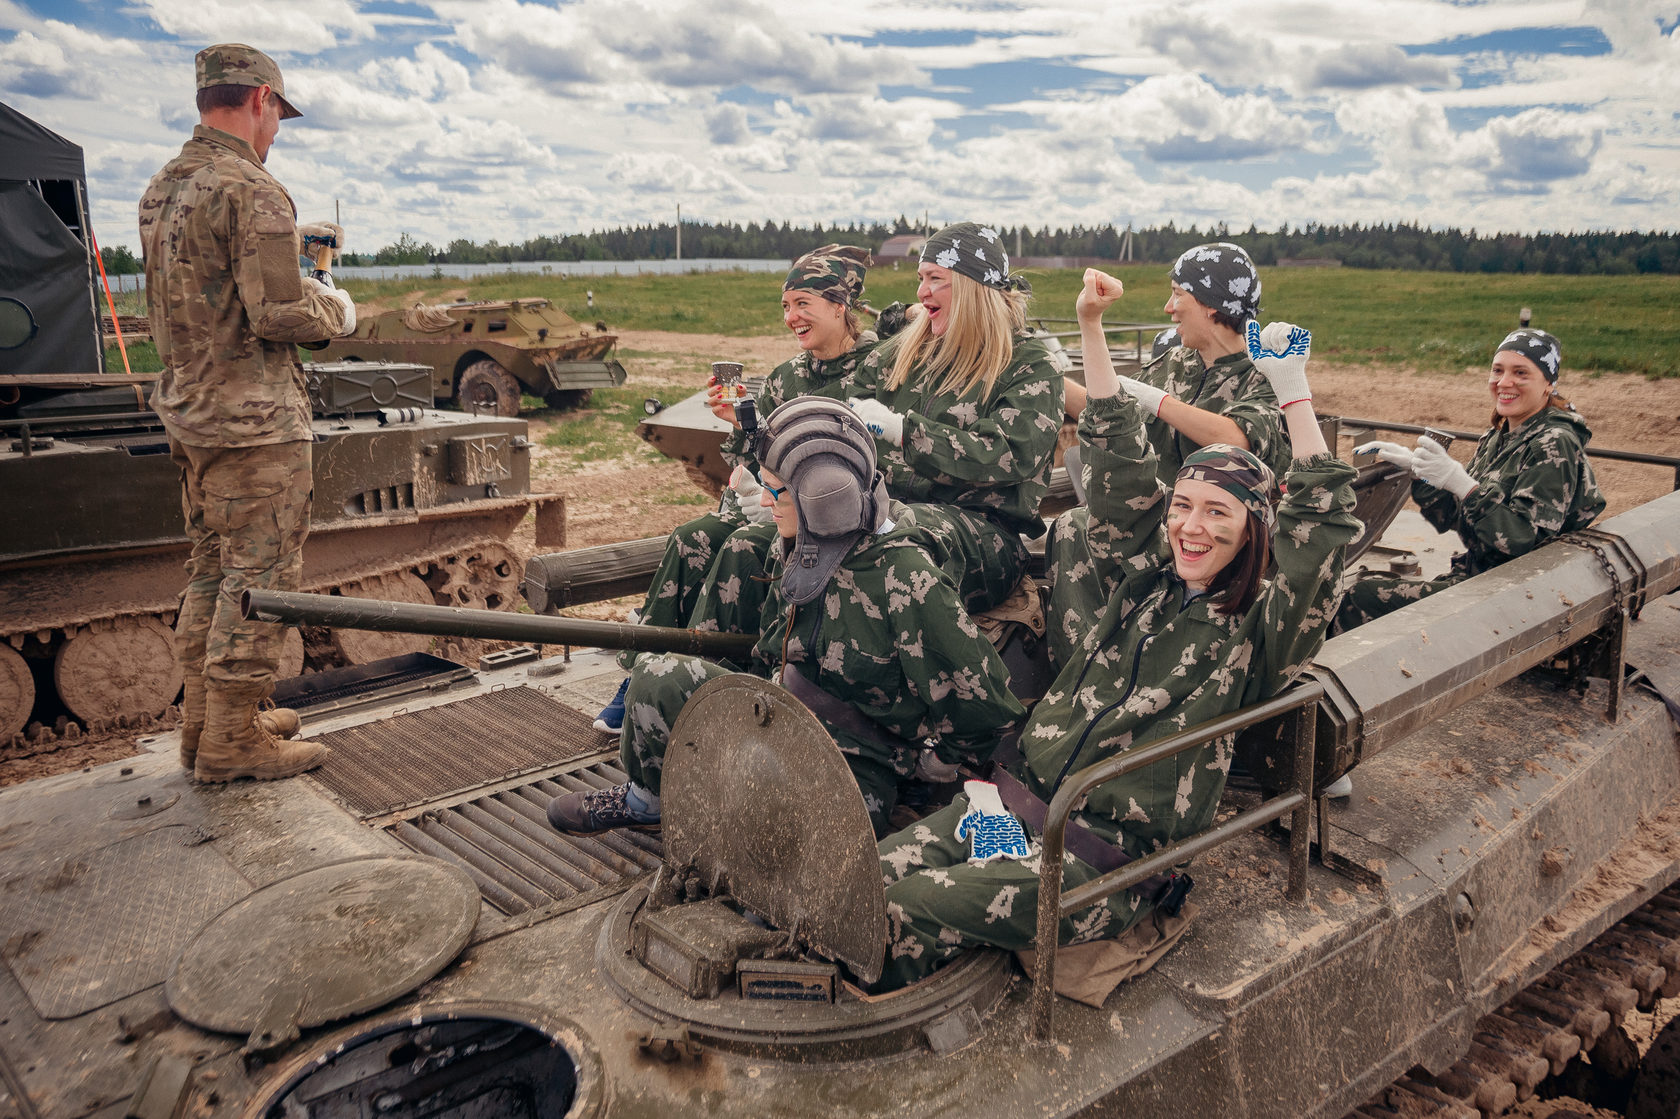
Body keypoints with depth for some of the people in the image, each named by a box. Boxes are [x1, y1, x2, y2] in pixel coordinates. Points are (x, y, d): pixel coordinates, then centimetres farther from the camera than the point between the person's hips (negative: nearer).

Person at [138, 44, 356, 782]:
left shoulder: (162, 190, 13)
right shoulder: (252, 192, -16)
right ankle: (231, 740, 7)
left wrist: (292, 245, 19)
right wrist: (336, 310, -2)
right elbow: (279, 315, -22)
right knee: (259, 577, -1)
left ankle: (204, 719, 27)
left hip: (187, 408, 9)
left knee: (212, 569, 17)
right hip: (254, 418, -9)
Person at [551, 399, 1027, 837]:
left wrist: (929, 762, -8)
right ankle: (646, 798, 15)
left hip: (852, 767, -6)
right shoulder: (798, 551, -1)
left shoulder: (906, 581, -25)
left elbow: (989, 707, -20)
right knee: (658, 678, -12)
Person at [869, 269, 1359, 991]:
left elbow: (1322, 528, -12)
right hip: (1022, 796, 5)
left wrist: (1294, 392, -17)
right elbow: (1118, 470, 10)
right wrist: (1091, 327, 7)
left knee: (911, 905, -27)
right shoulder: (1140, 582, 14)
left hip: (1116, 853, -5)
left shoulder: (1259, 631, 2)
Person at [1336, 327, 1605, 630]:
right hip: (1475, 575, 9)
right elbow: (1452, 517, 14)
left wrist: (1459, 482, -30)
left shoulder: (1554, 445, -16)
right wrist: (1415, 467, 2)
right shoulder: (1498, 437, 11)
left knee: (1359, 597, -16)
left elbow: (1521, 538, -25)